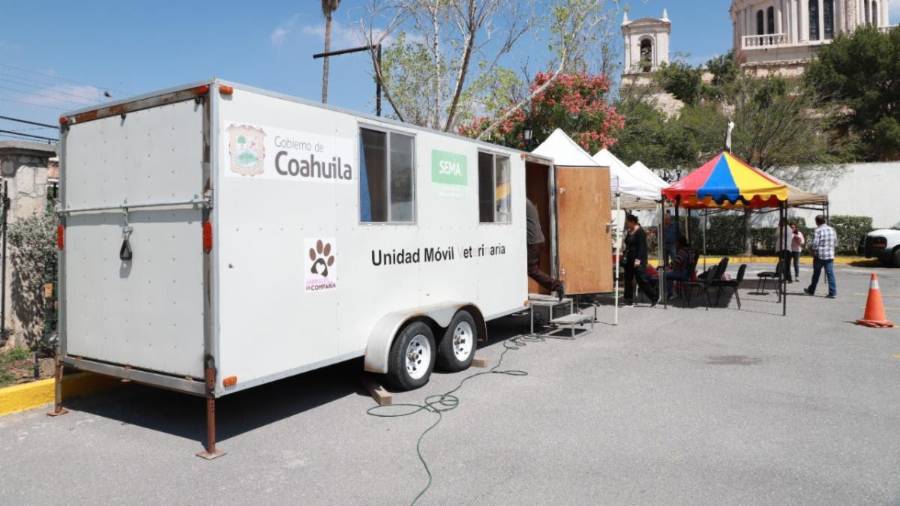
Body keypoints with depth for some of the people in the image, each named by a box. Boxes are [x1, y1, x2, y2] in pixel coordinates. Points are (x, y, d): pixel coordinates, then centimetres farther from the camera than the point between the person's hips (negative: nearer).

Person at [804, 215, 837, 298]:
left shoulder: (818, 230, -13)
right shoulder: (832, 230, 5)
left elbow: (814, 244, -16)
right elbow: (835, 243, 12)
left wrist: (810, 246, 3)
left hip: (819, 255, -4)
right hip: (830, 255, 4)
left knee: (816, 274, 10)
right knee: (830, 274, 1)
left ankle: (811, 290, 24)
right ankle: (833, 292, -4)